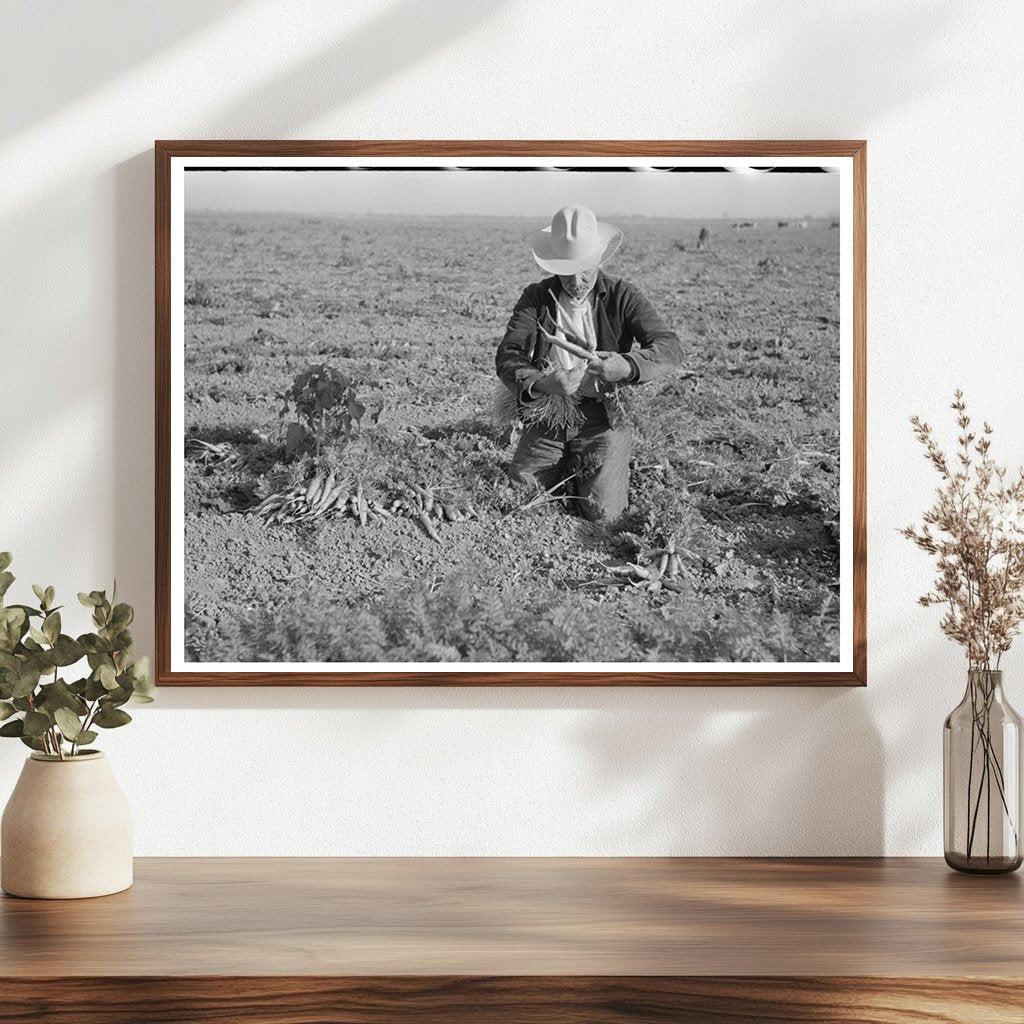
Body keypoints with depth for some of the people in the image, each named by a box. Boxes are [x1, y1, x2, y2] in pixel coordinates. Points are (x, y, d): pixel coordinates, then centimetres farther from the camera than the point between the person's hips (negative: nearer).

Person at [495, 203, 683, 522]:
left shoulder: (622, 296, -5)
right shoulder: (536, 298, 0)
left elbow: (670, 346, -17)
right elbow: (507, 356, -13)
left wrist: (628, 365, -40)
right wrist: (539, 384, -37)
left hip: (601, 416, -2)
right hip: (546, 415, 2)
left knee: (602, 513, -17)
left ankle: (614, 471, 18)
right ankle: (567, 468, 20)